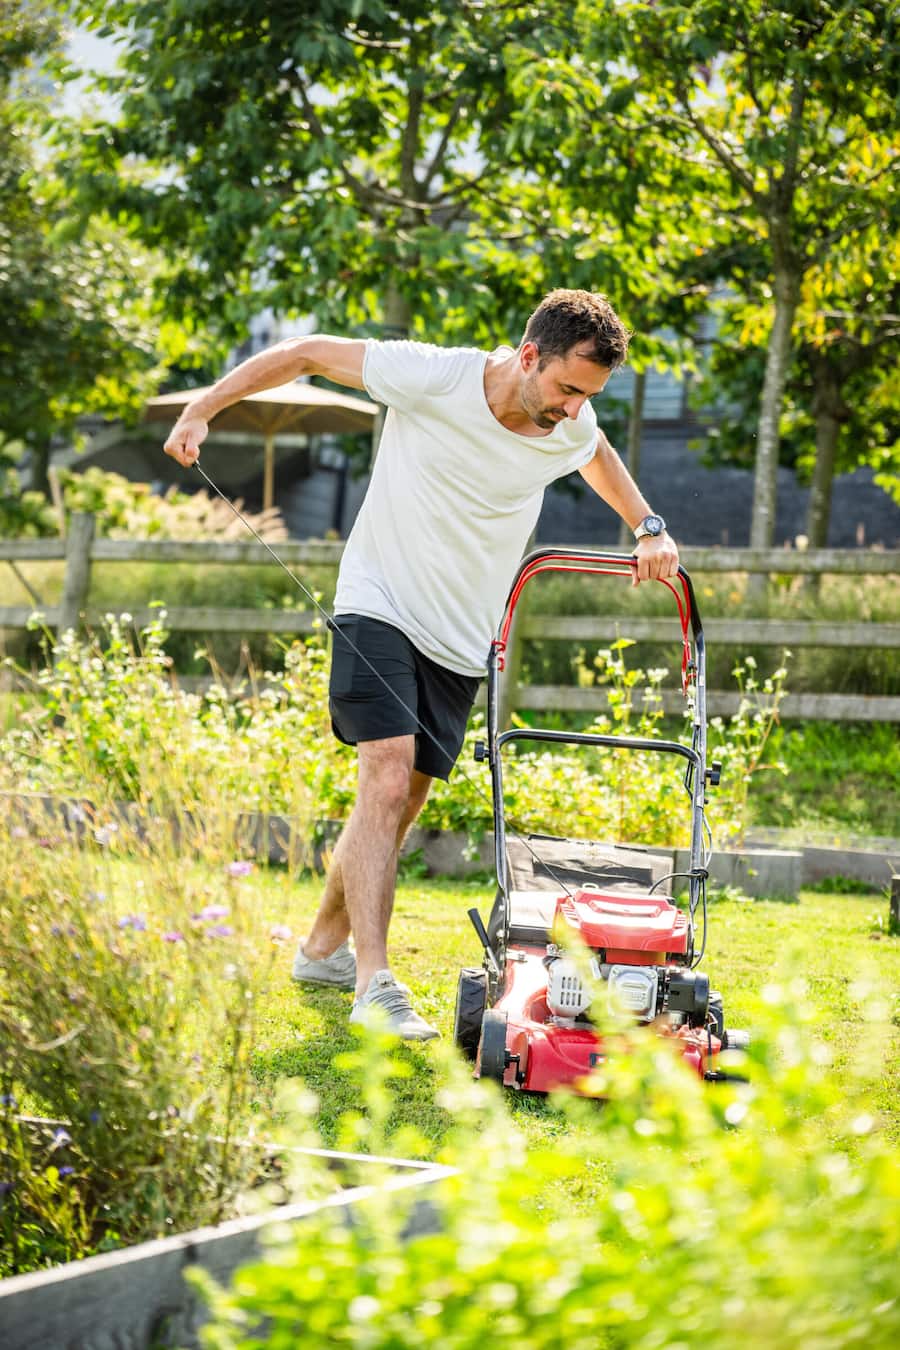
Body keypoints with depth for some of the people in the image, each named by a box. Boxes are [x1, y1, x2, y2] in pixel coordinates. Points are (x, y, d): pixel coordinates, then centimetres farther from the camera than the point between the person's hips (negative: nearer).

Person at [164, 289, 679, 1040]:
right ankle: (375, 985, -25)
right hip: (381, 609, -6)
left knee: (401, 806, 12)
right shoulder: (430, 378, -20)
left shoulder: (571, 432, -3)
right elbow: (307, 353, -8)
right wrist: (203, 410, -7)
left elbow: (599, 457, 23)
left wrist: (648, 529, 9)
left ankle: (325, 948, 31)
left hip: (461, 640, 6)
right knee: (388, 783, -21)